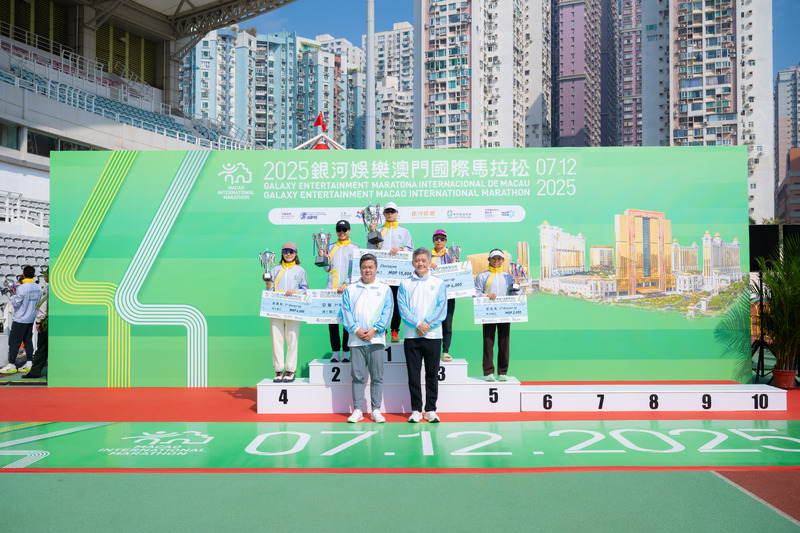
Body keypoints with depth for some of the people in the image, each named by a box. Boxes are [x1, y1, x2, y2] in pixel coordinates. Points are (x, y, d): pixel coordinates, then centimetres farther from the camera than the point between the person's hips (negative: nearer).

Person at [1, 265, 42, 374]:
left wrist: (13, 296, 4)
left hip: (20, 320, -6)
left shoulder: (22, 288, -19)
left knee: (14, 341, 2)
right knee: (28, 340, 12)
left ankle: (11, 365, 5)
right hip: (31, 319, 7)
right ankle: (29, 363, 13)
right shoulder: (38, 288, 2)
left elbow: (16, 304, -14)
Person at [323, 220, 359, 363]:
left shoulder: (354, 247, 6)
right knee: (332, 321, 3)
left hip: (348, 290, -3)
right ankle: (335, 352, 10)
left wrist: (346, 285, -13)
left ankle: (345, 353, 6)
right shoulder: (331, 248, 16)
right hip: (331, 289, 3)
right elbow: (327, 269, 18)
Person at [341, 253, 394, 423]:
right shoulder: (350, 290, 11)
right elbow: (346, 312, 4)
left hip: (376, 338, 0)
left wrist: (374, 330, -11)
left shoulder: (384, 289, 9)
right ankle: (357, 410, 10)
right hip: (356, 339, 1)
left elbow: (387, 312, 1)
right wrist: (356, 330, -10)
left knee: (377, 376, 2)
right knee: (358, 376, 2)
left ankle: (376, 410, 10)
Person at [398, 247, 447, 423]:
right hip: (411, 335, 0)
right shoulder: (405, 285, 8)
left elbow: (441, 309, -1)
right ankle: (416, 410, 12)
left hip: (433, 335, 0)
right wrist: (418, 324, -15)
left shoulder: (438, 283, 8)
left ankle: (431, 410, 13)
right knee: (413, 374, 3)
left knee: (432, 374, 4)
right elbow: (403, 309, -1)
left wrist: (427, 325, -13)